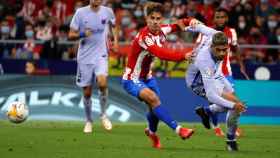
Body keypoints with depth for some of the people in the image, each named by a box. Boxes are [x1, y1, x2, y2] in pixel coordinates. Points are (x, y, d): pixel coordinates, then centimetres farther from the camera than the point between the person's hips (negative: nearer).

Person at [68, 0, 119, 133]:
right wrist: (82, 34, -23)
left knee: (102, 83, -24)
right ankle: (88, 121, 25)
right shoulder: (80, 12, -5)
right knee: (87, 92, 4)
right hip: (85, 57, 0)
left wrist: (115, 39, 7)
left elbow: (113, 25, 24)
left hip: (101, 56, 0)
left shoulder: (107, 12, 1)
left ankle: (103, 115, -3)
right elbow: (71, 35, -3)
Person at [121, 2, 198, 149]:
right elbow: (161, 53, -43)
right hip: (132, 79, -8)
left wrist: (190, 21, -12)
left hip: (147, 77, 8)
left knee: (154, 107, 11)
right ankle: (178, 129, -31)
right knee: (153, 98, -29)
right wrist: (184, 56, -50)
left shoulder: (161, 30, -7)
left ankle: (152, 131, 42)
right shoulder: (144, 37, -30)